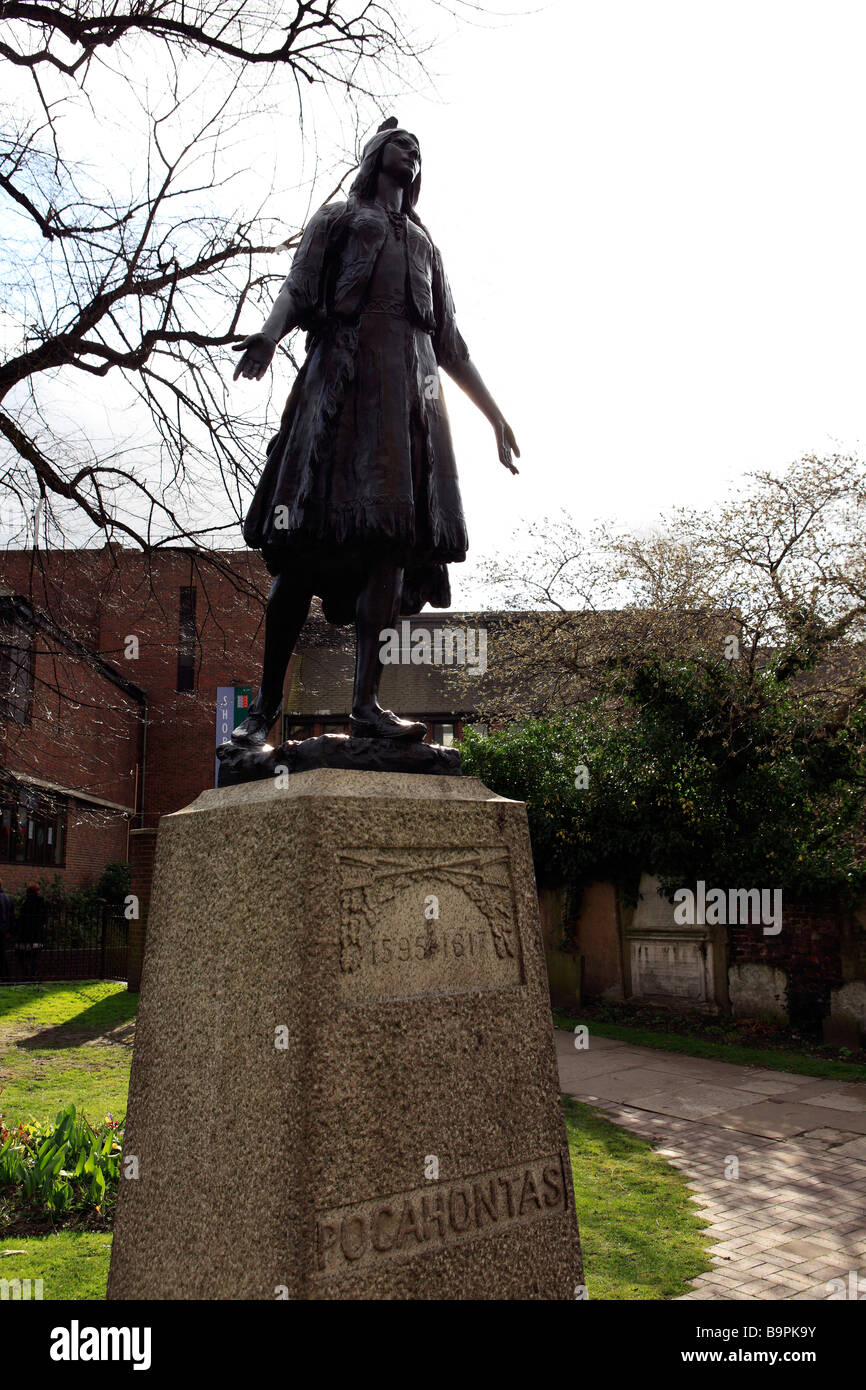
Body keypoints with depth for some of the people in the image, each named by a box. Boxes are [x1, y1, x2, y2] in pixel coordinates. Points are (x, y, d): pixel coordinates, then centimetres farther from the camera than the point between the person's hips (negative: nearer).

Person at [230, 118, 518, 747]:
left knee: (393, 535, -14)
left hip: (412, 386, 4)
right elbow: (298, 288, 6)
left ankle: (366, 702, -19)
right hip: (342, 369, -3)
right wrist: (269, 334, -17)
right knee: (310, 533, -14)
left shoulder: (424, 241, 35)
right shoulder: (337, 216, 24)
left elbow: (451, 342, 31)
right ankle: (268, 700, -12)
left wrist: (494, 413, 23)